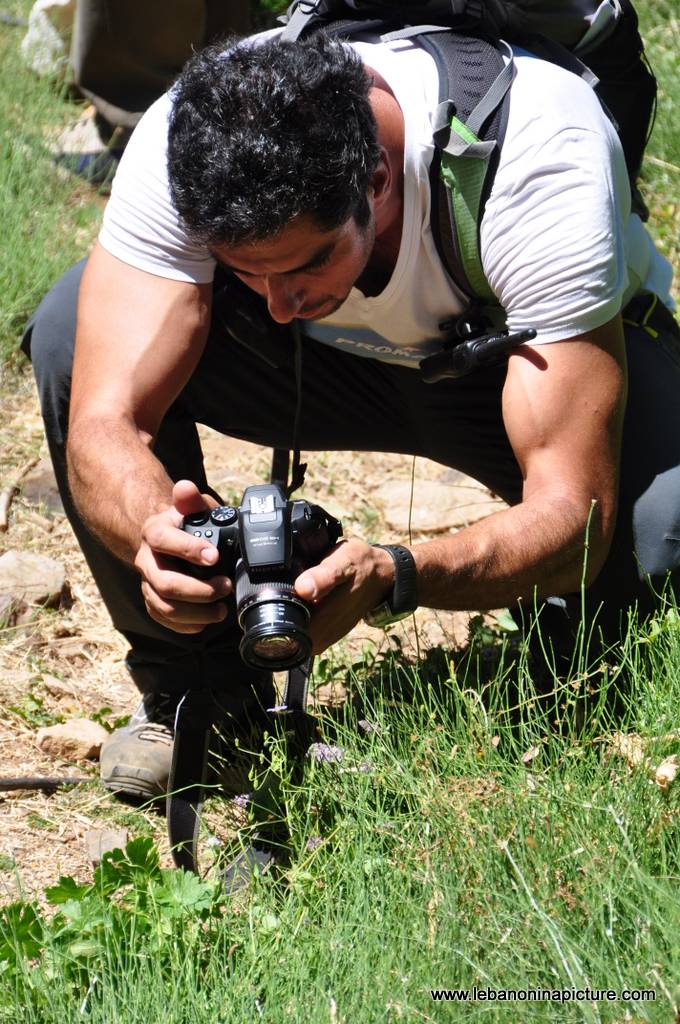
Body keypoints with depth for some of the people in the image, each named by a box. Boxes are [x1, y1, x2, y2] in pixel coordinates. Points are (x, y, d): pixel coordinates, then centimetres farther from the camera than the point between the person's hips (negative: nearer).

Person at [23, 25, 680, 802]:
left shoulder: (543, 162, -39)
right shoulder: (184, 149, -31)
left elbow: (573, 513, -40)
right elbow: (103, 423, -31)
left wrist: (391, 577, -57)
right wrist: (153, 528, -54)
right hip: (344, 354, 3)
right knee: (70, 331, -24)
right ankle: (190, 689, -4)